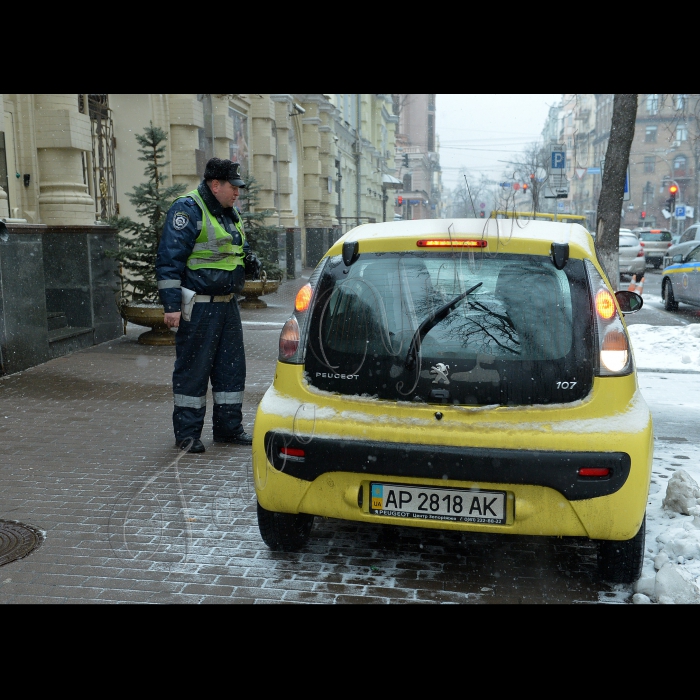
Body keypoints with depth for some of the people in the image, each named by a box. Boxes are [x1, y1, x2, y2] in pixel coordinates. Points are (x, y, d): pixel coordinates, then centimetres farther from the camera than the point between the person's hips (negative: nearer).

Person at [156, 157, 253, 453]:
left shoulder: (229, 212, 16)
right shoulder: (188, 209, -12)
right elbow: (169, 259, -17)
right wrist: (172, 305, -21)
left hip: (226, 304, 9)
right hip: (198, 307, -9)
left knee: (232, 365, 12)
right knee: (193, 369, 0)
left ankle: (228, 427, 23)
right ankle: (187, 433, 12)